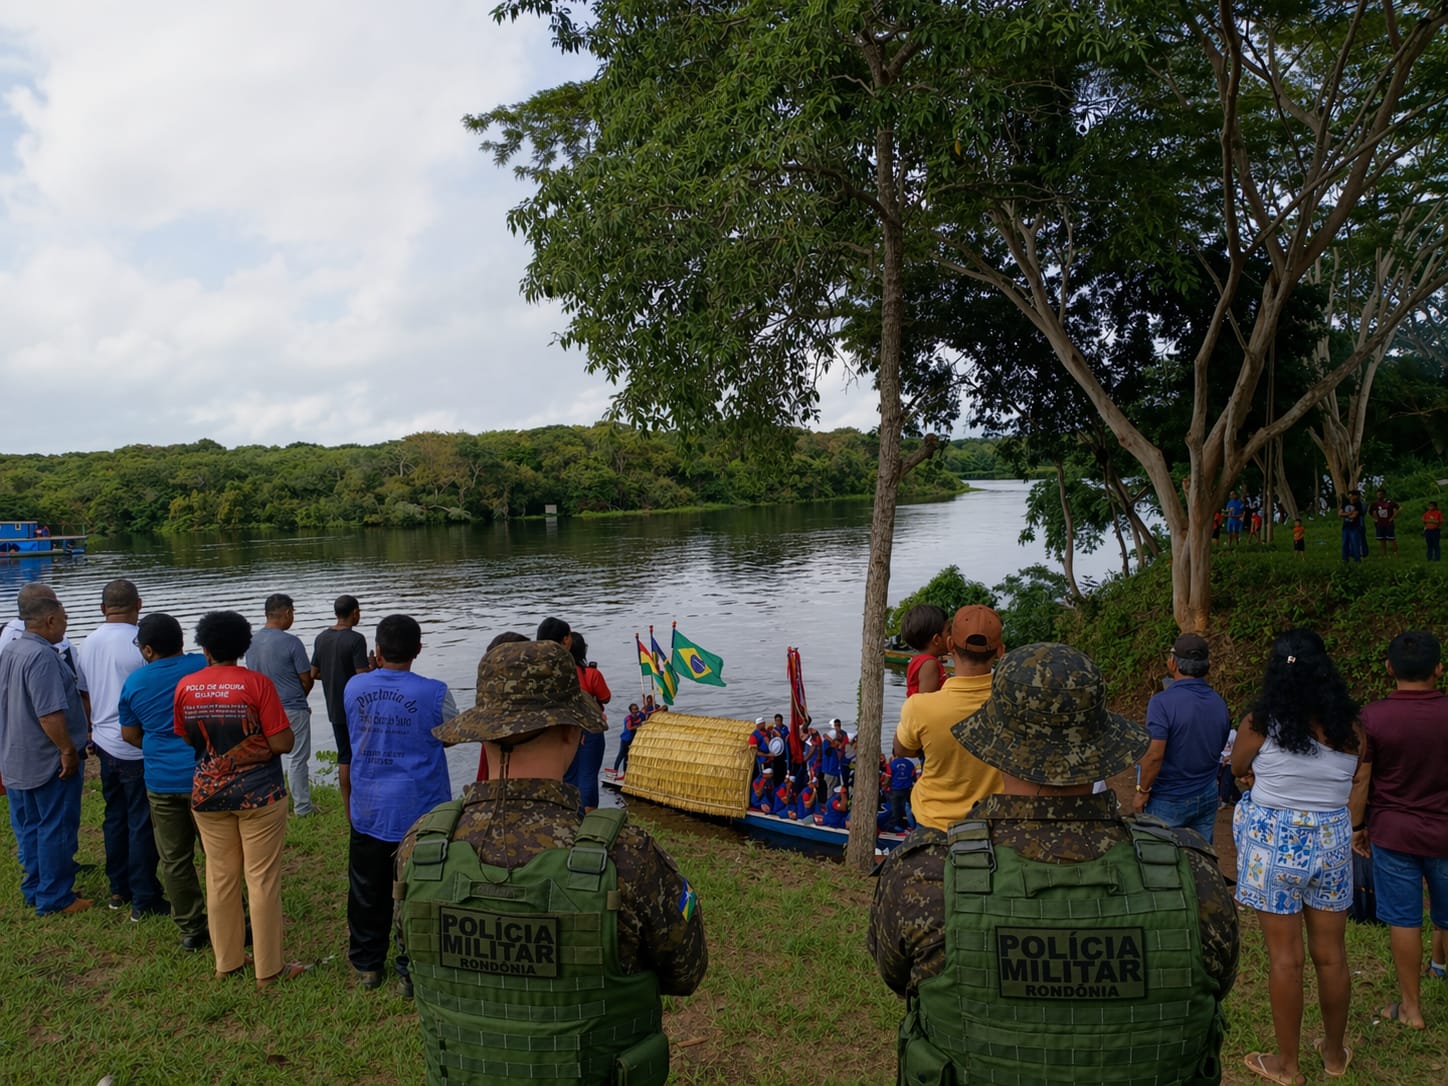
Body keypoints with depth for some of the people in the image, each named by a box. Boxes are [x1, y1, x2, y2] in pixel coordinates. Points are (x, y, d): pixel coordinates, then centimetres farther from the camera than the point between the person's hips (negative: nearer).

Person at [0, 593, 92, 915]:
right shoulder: (42, 656, -23)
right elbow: (50, 714, -28)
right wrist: (68, 750, -20)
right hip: (49, 762, -9)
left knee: (28, 829, 17)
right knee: (56, 831, 2)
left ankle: (33, 891, 27)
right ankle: (54, 899, 9)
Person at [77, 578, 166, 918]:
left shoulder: (87, 644, 4)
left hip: (104, 745, 7)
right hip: (138, 748, -7)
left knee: (115, 817, 18)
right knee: (142, 824, 0)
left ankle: (119, 890, 29)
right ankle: (144, 900, 7)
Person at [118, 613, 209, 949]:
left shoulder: (134, 682, -1)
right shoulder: (205, 666, -7)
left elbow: (129, 735, 10)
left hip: (162, 781, 1)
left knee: (175, 860, 11)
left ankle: (192, 930, 17)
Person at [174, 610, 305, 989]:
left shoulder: (185, 686, -3)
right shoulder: (256, 684, -14)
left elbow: (185, 739, 8)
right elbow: (283, 743, -15)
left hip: (207, 794, 4)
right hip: (259, 794, -4)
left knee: (220, 878, 15)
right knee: (263, 880, 4)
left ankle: (227, 961, 26)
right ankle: (269, 969, 13)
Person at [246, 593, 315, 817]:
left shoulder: (251, 641, 0)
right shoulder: (291, 642, -18)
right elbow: (307, 680, -11)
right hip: (292, 710, -6)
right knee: (297, 759, 4)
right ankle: (302, 807, 12)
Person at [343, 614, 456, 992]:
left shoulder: (354, 687, -5)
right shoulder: (434, 693, -17)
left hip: (367, 810, 4)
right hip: (419, 810, -4)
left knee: (367, 893, 18)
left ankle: (367, 965, 32)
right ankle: (414, 969, 18)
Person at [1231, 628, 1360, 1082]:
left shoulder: (1260, 722, -12)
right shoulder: (1349, 727, -4)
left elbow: (1237, 767, 3)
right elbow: (1351, 779, 7)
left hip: (1275, 841, -3)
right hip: (1332, 840, 4)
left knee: (1285, 958, 6)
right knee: (1331, 955, 16)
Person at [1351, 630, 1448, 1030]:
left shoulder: (1371, 717, -12)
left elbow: (1359, 781, -7)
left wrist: (1356, 827, 6)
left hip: (1393, 832, -1)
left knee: (1404, 920, 8)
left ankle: (1411, 1007, 17)